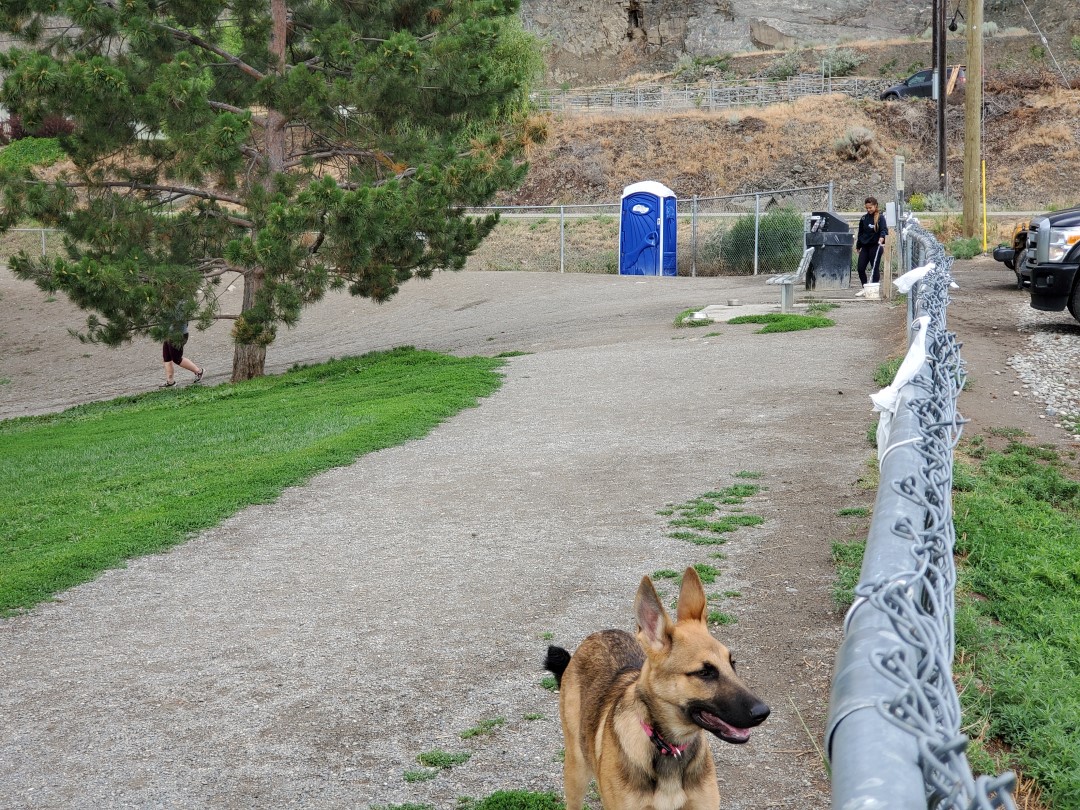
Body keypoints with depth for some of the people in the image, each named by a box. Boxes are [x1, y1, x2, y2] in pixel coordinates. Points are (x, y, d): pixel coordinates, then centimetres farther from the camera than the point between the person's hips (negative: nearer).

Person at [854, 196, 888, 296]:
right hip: (865, 246, 5)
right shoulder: (863, 218, 10)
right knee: (860, 268, 1)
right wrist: (858, 247, 22)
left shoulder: (880, 218, -5)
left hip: (875, 246, -5)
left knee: (875, 268, -1)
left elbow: (884, 230, -18)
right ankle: (865, 288, 12)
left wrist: (881, 240, -38)